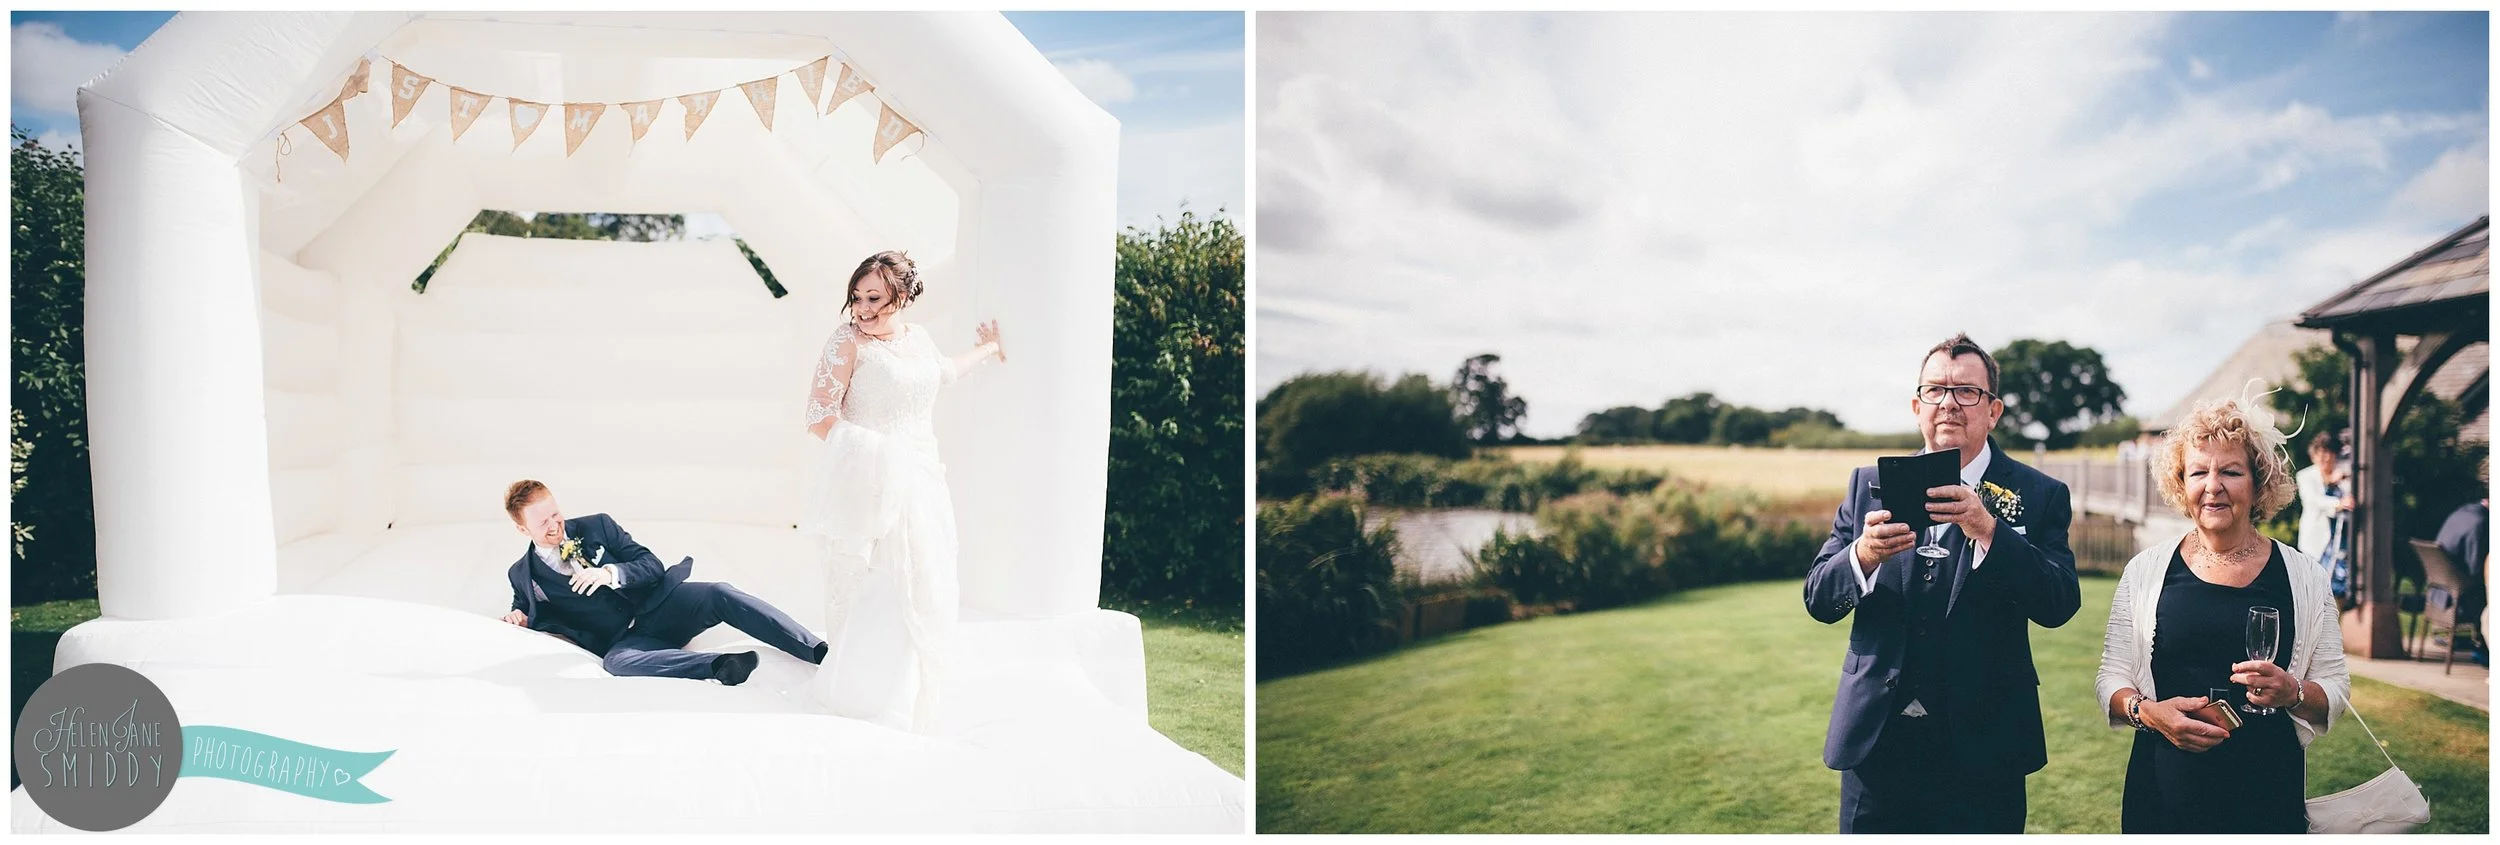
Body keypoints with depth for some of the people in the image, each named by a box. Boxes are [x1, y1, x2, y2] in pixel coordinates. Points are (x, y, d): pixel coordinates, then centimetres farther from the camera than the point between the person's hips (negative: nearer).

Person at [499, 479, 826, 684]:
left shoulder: (597, 526, 7)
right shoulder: (522, 575, 9)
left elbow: (652, 566, 2)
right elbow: (526, 608, 27)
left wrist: (611, 573, -17)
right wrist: (519, 617, 3)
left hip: (657, 605, 1)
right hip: (624, 640, -1)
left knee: (719, 595, -28)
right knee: (615, 661, -38)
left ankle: (819, 651, -37)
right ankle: (720, 666, -60)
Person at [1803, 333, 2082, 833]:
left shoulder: (2039, 496, 2)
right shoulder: (1869, 485, 7)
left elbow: (2059, 605, -11)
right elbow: (1818, 600, 2)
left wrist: (1988, 531, -25)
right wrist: (1863, 556, -19)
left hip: (1980, 748, -1)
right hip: (1875, 740, 2)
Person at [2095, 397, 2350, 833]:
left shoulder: (2302, 575, 3)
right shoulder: (2147, 569, 2)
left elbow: (2335, 686, 5)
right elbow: (2112, 678, 4)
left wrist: (2293, 693, -15)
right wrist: (2146, 711, -16)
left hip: (2268, 793, 0)